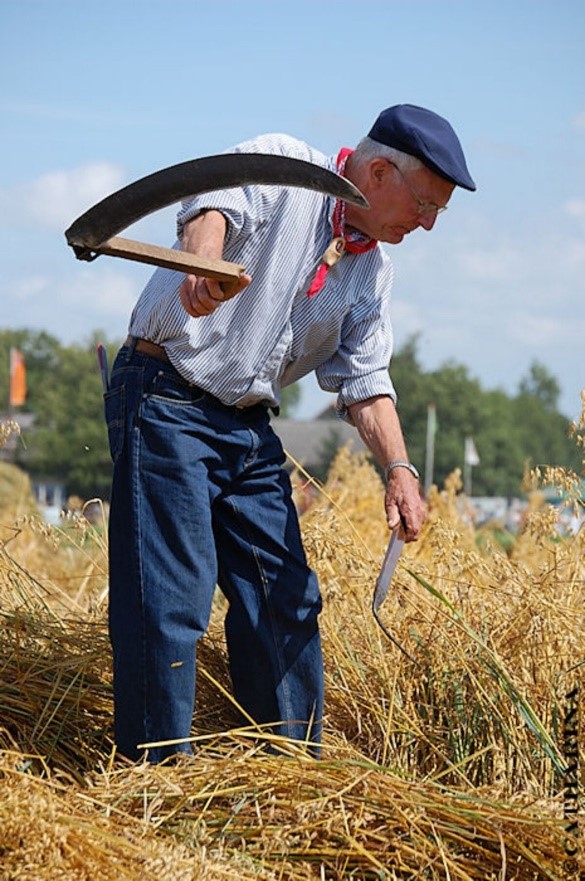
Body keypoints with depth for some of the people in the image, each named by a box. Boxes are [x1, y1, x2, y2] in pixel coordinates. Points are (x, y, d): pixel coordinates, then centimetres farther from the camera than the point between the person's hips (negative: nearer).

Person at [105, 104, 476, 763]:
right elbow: (213, 204, -29)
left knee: (286, 596, 10)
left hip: (250, 428, 8)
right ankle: (156, 771, -5)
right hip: (168, 403, -8)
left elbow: (363, 380, 12)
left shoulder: (372, 270, 13)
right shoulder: (280, 167, -9)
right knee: (173, 595, -12)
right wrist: (204, 264, -53)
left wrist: (399, 468, -4)